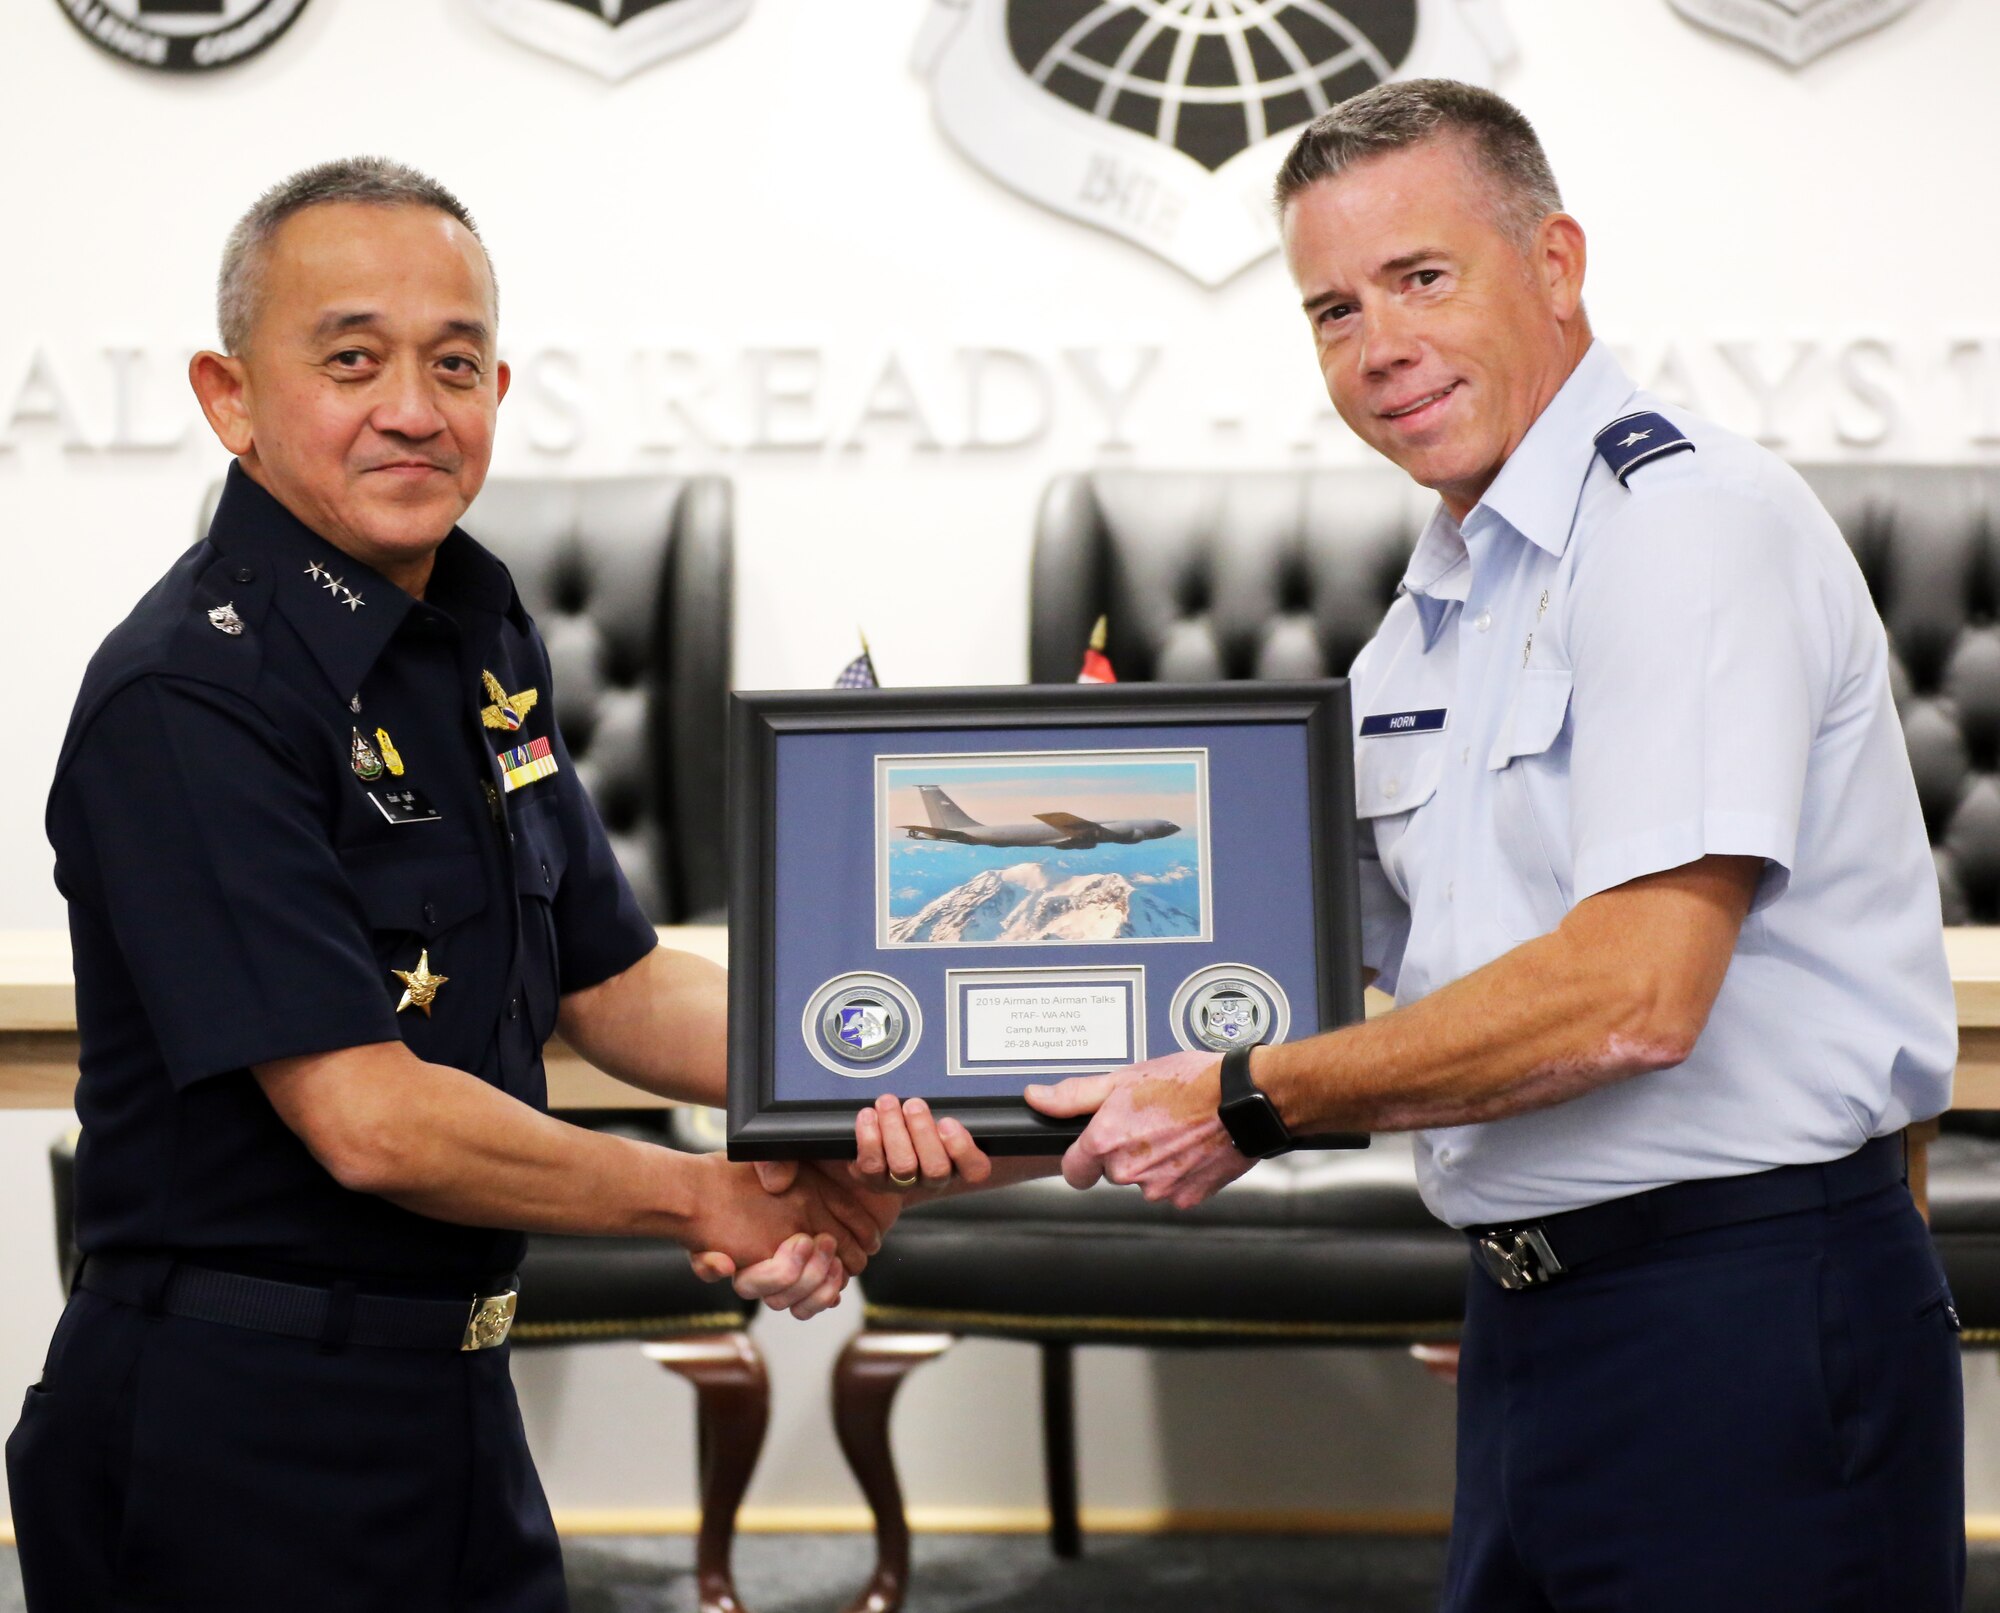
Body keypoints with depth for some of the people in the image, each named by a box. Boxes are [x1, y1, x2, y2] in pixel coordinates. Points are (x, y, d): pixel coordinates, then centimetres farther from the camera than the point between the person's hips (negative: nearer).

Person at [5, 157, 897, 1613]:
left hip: (456, 1404, 8)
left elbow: (611, 984, 14)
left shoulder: (480, 633, 8)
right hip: (237, 1430, -8)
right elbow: (372, 1121, -24)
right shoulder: (188, 698, -20)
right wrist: (710, 1202, -12)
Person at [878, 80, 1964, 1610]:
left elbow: (1634, 993, -23)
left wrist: (1253, 1101, -14)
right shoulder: (1426, 620, 14)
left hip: (1751, 1314, -8)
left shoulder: (1694, 522, -14)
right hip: (1536, 1313, 8)